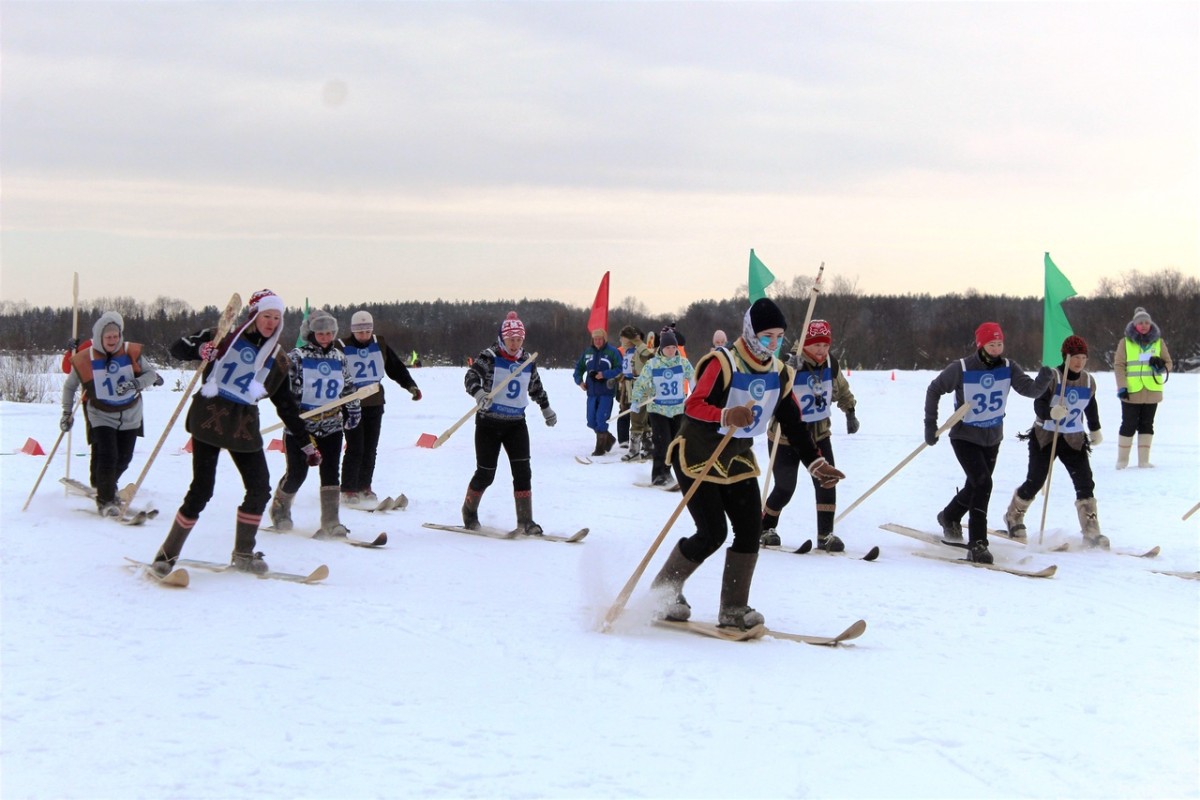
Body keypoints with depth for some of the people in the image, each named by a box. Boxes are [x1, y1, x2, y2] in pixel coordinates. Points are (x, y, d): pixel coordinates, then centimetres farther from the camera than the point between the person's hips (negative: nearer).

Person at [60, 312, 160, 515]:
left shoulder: (131, 353, -12)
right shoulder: (84, 360, -15)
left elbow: (151, 373, -6)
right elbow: (70, 386, 1)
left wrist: (136, 383, -26)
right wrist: (67, 412, 0)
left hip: (130, 415, 3)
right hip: (101, 416, -3)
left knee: (123, 459, 12)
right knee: (106, 457, -16)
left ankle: (108, 489, 39)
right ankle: (104, 500, 1)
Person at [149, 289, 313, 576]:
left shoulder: (277, 359, 12)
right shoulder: (226, 337, 0)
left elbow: (286, 405, 19)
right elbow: (178, 349, -1)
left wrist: (306, 441, 16)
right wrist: (199, 350, -24)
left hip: (244, 425, 5)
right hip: (210, 418, -5)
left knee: (260, 488, -2)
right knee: (202, 489, -10)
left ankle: (243, 554, 16)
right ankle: (167, 554, 3)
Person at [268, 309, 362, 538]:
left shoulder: (339, 358, 9)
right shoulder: (296, 357, -6)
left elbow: (348, 388, 20)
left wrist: (353, 409, 17)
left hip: (331, 427, 3)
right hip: (300, 426, -3)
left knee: (330, 472, -8)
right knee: (297, 474, -2)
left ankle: (330, 523, -8)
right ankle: (279, 508, 27)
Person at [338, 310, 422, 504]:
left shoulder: (380, 345, 5)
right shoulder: (342, 348, -8)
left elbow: (396, 367, 12)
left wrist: (410, 385, 3)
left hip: (374, 404, 5)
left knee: (370, 449, 8)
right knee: (355, 449, -8)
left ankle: (365, 487, 19)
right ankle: (348, 490, 1)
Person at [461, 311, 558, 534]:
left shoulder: (528, 363, 9)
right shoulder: (489, 357, -7)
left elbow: (536, 387, 26)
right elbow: (471, 376, -22)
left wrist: (546, 409, 36)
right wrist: (479, 392, -43)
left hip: (516, 423, 4)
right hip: (489, 422, -4)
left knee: (522, 470, -9)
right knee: (486, 473, 1)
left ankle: (525, 521, -6)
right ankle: (469, 512, 25)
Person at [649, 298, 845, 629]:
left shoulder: (779, 374, 3)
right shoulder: (722, 364, -20)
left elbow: (793, 424, 8)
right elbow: (693, 406, -30)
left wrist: (816, 463, 0)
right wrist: (726, 415, -48)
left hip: (737, 461, 7)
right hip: (697, 457, -6)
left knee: (750, 531, -7)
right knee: (712, 533, -13)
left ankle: (734, 610, 3)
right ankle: (664, 589, 9)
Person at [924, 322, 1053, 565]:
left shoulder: (1008, 367, -9)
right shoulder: (961, 369, -18)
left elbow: (1030, 389, -21)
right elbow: (934, 390, -6)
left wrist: (1042, 381, -43)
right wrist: (930, 425, -8)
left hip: (992, 438, 5)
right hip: (965, 437, -5)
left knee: (976, 486, 21)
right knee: (983, 483, -22)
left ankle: (949, 517, 50)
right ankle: (977, 545, -18)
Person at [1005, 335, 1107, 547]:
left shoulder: (1089, 381, 2)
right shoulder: (1051, 377, -15)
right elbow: (1038, 405, -25)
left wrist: (1095, 430, 32)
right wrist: (1051, 412, -47)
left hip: (1074, 441, 4)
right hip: (1045, 437, -4)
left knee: (1085, 484, -9)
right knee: (1034, 483, 2)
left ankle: (1091, 533, -7)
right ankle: (1013, 517, 29)